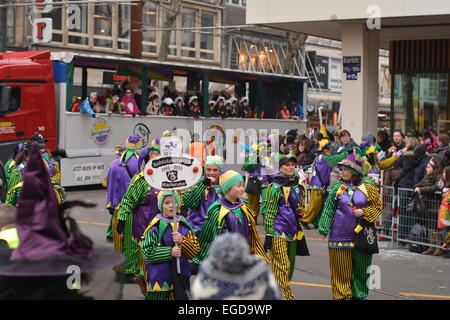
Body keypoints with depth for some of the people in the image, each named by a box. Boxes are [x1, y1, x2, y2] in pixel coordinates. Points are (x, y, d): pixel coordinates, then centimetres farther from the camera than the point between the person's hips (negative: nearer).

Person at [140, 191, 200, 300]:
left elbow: (195, 251, 2)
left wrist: (182, 241, -16)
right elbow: (147, 252, -11)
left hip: (181, 278, 4)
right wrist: (169, 252, -19)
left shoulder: (184, 225, 7)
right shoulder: (155, 226, -5)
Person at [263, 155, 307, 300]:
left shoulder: (299, 186, 13)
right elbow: (269, 212, -8)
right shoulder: (276, 187, -6)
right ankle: (286, 295, -7)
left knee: (290, 267, 11)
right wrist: (269, 234, -12)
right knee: (282, 266, -9)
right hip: (279, 232, -7)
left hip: (293, 232, 7)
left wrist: (301, 231, 22)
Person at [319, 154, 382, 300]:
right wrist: (324, 230, 1)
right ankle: (340, 295, 12)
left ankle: (359, 294, 15)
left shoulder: (368, 186, 0)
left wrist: (364, 212, -11)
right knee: (340, 268, 2)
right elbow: (328, 209, 5)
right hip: (340, 235, 1)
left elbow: (378, 206, 6)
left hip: (361, 233, 0)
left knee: (360, 267, 4)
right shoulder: (338, 187, 3)